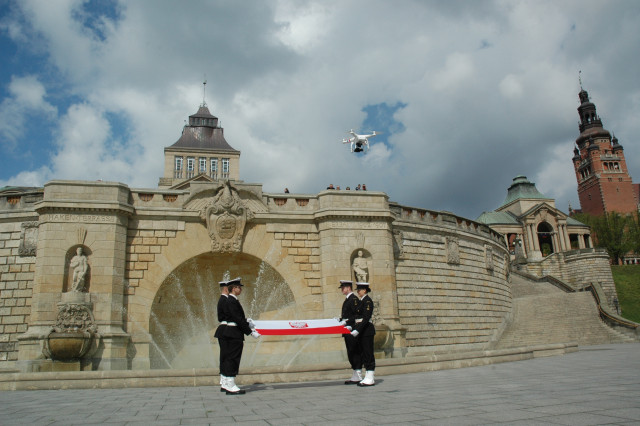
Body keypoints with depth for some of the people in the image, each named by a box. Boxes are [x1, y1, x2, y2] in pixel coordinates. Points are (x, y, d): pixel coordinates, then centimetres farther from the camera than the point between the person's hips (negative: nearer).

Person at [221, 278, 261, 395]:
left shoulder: (232, 301, 15)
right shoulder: (232, 301, -16)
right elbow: (238, 320, -21)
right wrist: (251, 332, -18)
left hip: (233, 335, 10)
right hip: (234, 334, -10)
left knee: (230, 358, 13)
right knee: (233, 358, -5)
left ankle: (229, 385, 21)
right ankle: (231, 386, 0)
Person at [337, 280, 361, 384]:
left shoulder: (354, 299, -11)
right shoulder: (347, 299, 19)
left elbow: (357, 315, -18)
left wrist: (346, 322, -21)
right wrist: (340, 319, 8)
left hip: (352, 330, -10)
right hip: (347, 330, 10)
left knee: (354, 352, -7)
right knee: (351, 353, 11)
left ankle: (358, 377, -3)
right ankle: (355, 376, 17)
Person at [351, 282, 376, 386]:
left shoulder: (368, 301, -13)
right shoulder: (362, 301, 15)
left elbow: (366, 318, -21)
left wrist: (357, 330, -25)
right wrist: (353, 328, 12)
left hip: (367, 330, -10)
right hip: (361, 331, 10)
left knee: (368, 353, -5)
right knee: (363, 353, 11)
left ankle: (370, 379, 0)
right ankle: (368, 377, 17)